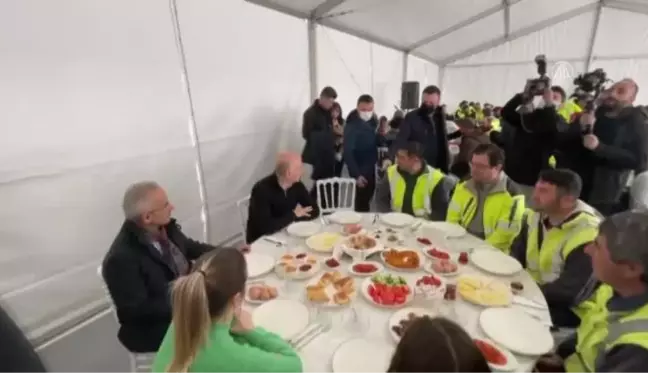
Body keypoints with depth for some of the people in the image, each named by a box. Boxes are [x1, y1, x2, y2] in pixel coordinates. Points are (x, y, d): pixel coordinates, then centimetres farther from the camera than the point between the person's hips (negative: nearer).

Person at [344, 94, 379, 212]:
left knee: (367, 199, 16)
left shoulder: (373, 121, 3)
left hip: (371, 169, 7)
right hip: (359, 172, -7)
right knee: (361, 203, 0)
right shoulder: (352, 125, -18)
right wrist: (356, 174, -24)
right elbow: (348, 152, -22)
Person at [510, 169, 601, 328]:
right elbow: (517, 252, 9)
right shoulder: (538, 216, -1)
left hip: (566, 308, -7)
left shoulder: (586, 236, -25)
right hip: (532, 289, 7)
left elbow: (570, 291, -28)